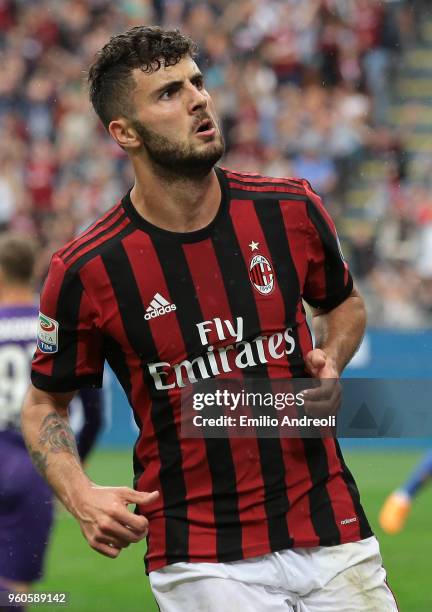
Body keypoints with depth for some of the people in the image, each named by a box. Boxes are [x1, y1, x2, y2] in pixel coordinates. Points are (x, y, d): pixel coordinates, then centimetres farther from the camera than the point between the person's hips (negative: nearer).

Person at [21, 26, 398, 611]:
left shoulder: (291, 209, -1)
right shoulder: (86, 271, -8)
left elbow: (344, 304, 19)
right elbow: (44, 403, 5)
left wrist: (330, 364, -2)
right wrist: (82, 496, -13)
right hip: (199, 559, -2)